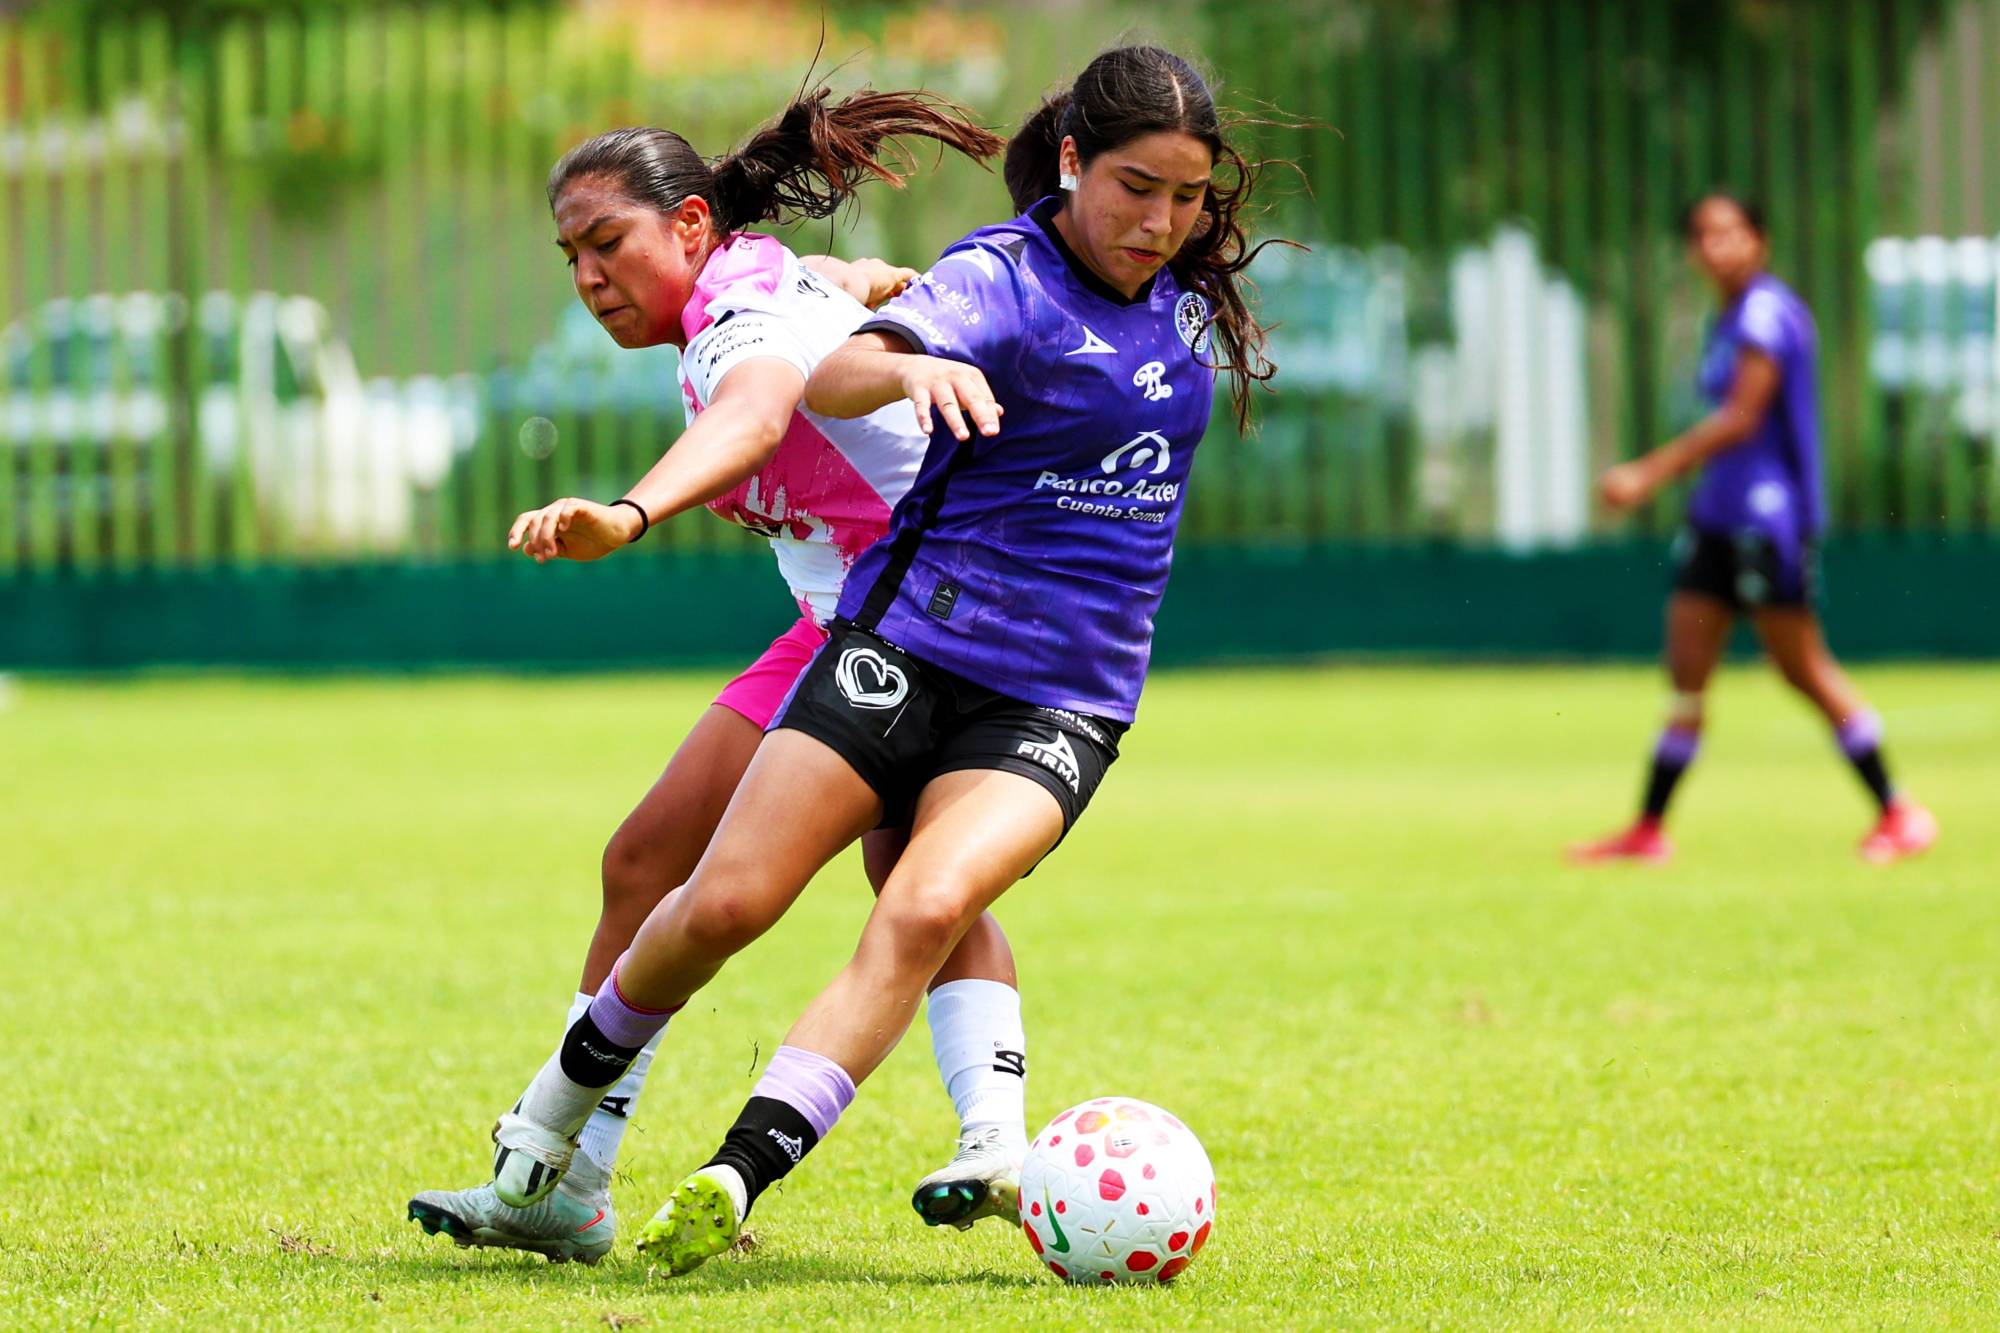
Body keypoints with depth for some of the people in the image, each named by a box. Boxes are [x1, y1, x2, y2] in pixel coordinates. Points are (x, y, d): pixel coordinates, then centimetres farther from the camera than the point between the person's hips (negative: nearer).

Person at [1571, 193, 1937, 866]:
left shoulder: (1767, 312, -13)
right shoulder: (1730, 320, 15)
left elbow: (1741, 419, -19)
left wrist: (1649, 473, -20)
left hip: (1768, 516, -9)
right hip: (1719, 513, 9)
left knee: (1803, 669, -5)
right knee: (1686, 674, 5)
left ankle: (1900, 815, 3)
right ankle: (1649, 831, 6)